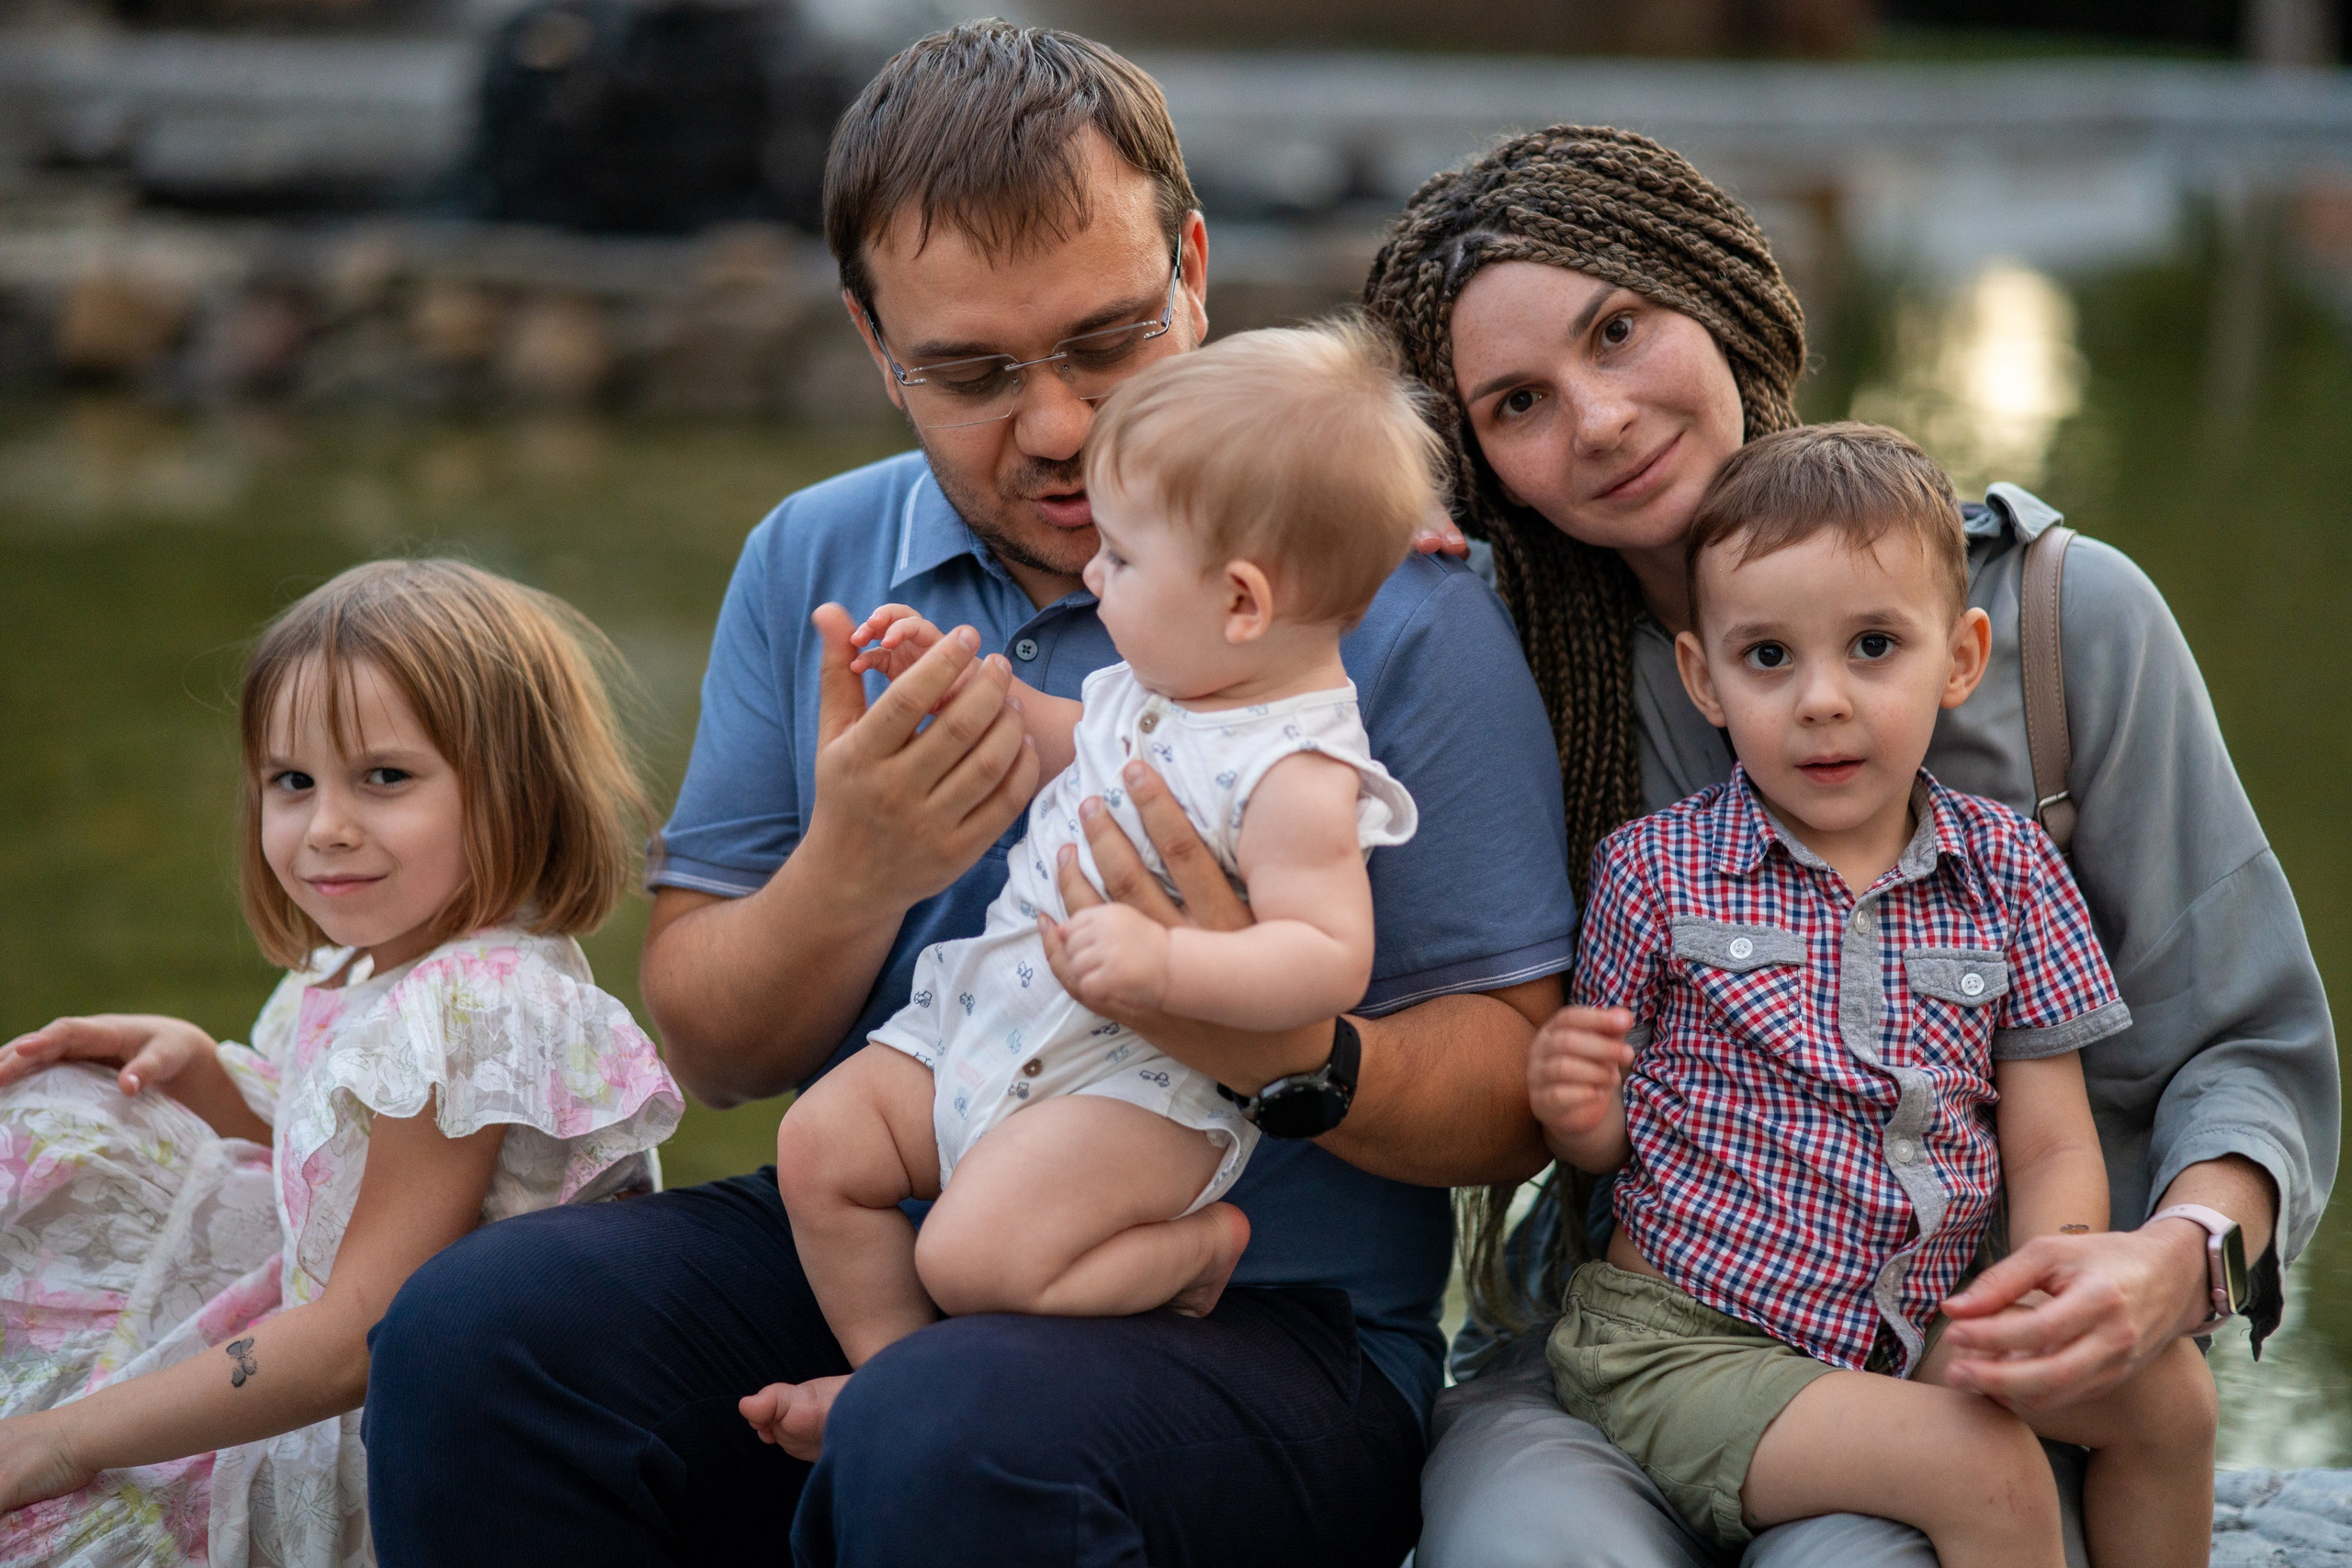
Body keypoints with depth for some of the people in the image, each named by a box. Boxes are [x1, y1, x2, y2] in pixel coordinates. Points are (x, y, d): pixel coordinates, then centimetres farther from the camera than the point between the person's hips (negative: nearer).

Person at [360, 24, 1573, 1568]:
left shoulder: (1392, 602, -6)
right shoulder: (811, 564, 7)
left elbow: (1510, 1104, -6)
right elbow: (710, 1048, 6)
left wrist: (1288, 1053, -27)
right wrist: (851, 876, -15)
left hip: (1266, 1318, -4)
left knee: (950, 1441, -36)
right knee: (475, 1326, -21)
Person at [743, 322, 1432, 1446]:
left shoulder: (1297, 776, -22)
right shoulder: (1162, 684, 6)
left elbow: (1331, 960, -29)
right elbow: (1074, 753, 27)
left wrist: (1166, 962, -41)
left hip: (1136, 1084, -9)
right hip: (991, 1018, 9)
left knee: (970, 1255, -25)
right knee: (818, 1144, 4)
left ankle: (1195, 1250, -3)